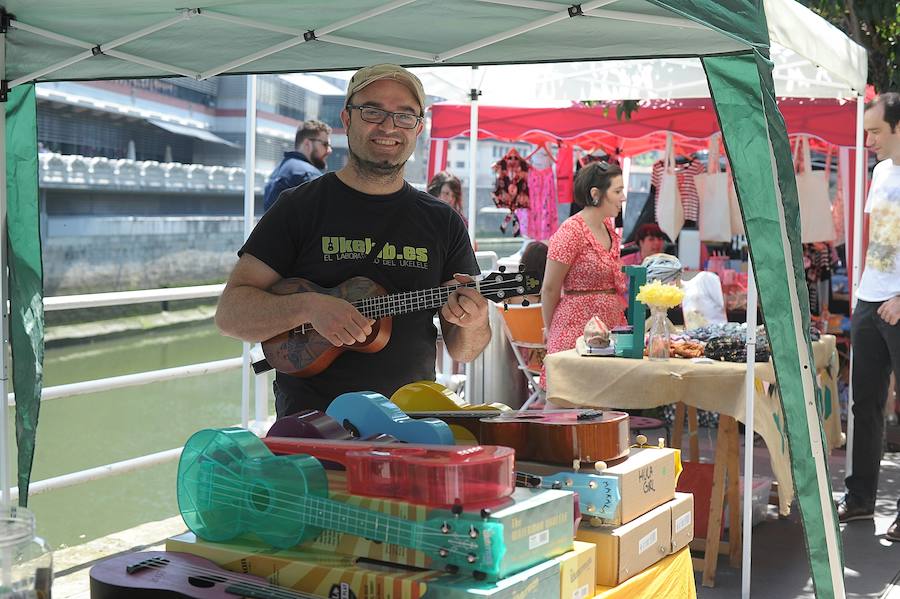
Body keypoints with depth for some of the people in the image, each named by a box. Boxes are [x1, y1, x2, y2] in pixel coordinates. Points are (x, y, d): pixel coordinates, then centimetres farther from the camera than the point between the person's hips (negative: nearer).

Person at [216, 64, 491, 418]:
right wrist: (309, 307, -17)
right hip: (311, 417, -4)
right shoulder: (299, 207, 4)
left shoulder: (443, 222, 12)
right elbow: (230, 313, -1)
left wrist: (472, 324, -9)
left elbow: (462, 351, 13)